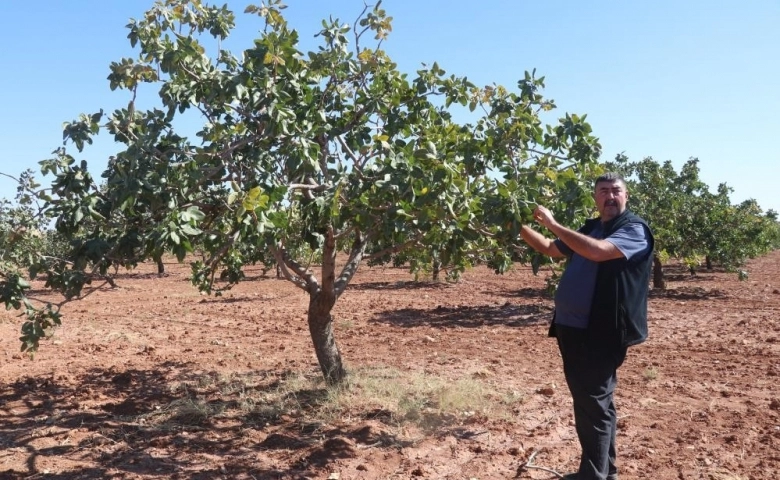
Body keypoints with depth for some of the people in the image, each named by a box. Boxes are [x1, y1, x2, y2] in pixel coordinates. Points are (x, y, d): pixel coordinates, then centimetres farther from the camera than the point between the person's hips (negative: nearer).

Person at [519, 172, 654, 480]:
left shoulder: (634, 229, -8)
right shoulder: (589, 228, 17)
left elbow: (599, 251, -27)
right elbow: (550, 249, 26)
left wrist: (553, 224, -23)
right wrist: (521, 227, 13)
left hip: (601, 333, -8)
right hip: (573, 327, 9)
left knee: (593, 404, -5)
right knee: (592, 402, 18)